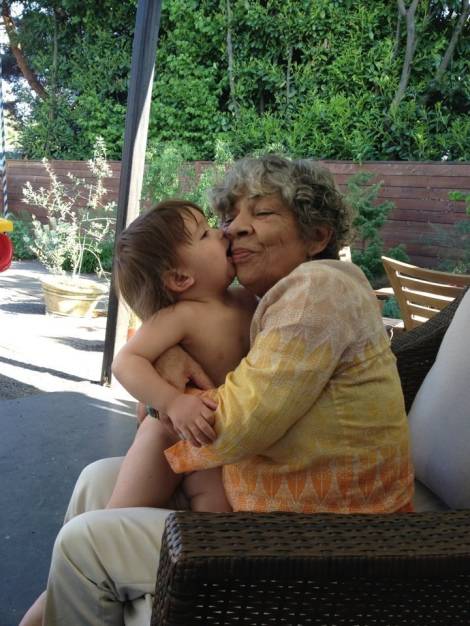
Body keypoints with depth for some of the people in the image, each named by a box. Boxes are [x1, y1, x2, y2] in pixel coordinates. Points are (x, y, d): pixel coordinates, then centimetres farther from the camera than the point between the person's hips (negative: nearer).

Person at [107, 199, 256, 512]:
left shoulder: (245, 299, -5)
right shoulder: (180, 316, -25)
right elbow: (126, 361, -33)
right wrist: (174, 402, -45)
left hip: (218, 441, 4)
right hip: (171, 435, -4)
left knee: (218, 509, -15)